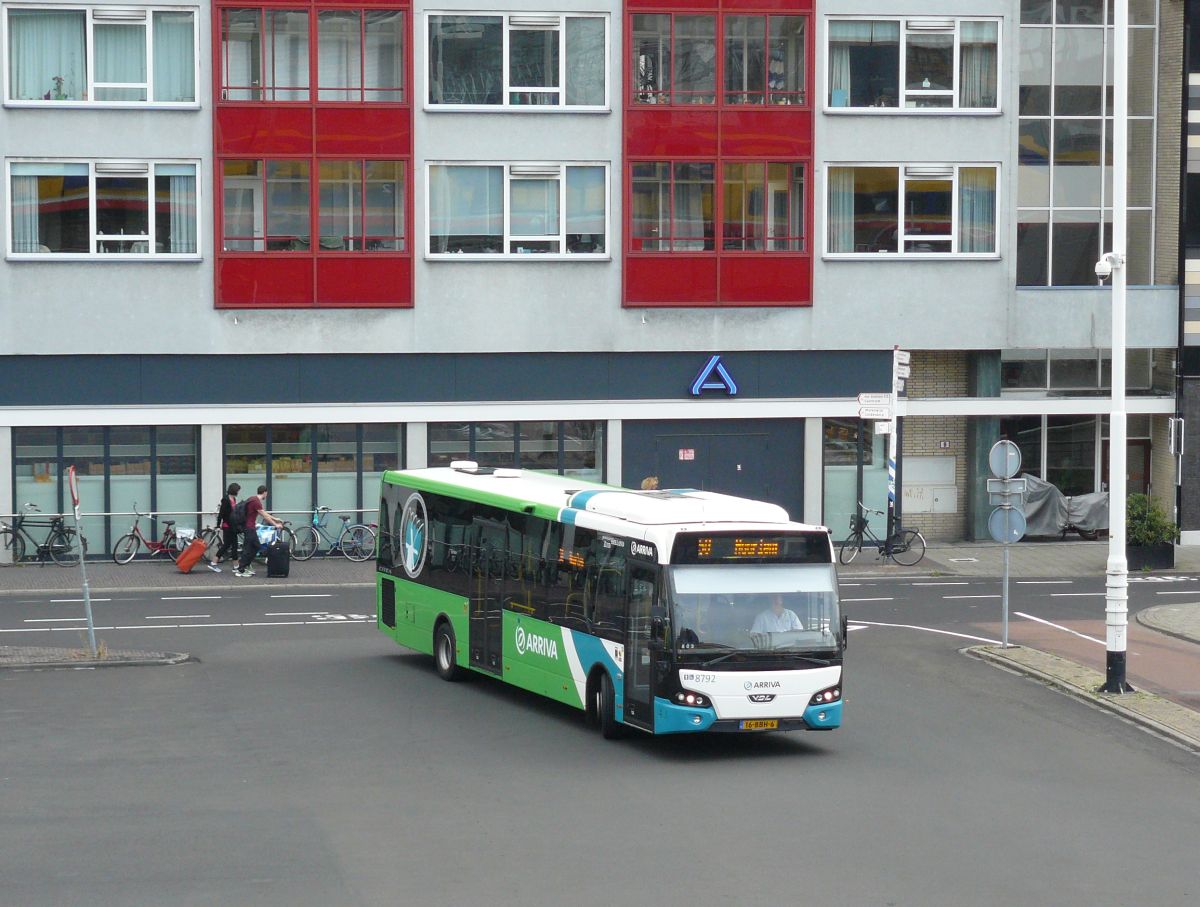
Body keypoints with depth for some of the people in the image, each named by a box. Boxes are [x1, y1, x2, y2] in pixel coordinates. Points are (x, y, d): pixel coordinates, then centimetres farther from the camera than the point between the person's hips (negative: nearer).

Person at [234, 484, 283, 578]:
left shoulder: (255, 500, 14)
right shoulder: (256, 502, -18)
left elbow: (264, 514, 23)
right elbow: (265, 516, -17)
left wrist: (275, 519, 26)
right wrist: (275, 524, -11)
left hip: (250, 527, 10)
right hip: (249, 527, -10)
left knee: (255, 546, 14)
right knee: (248, 549, -6)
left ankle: (244, 567, 17)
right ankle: (240, 570, -4)